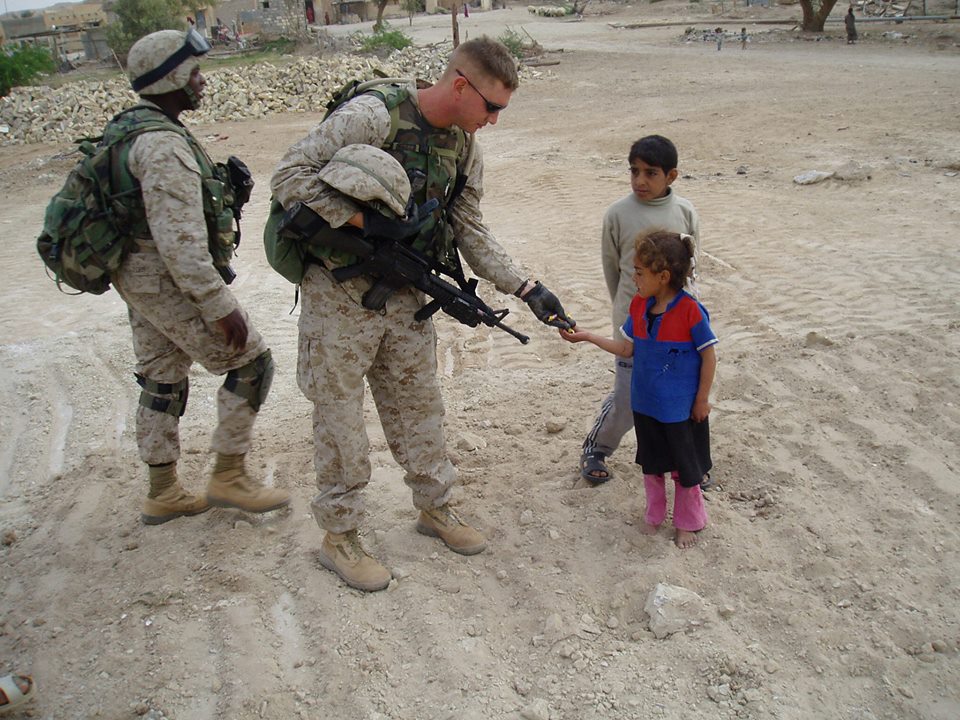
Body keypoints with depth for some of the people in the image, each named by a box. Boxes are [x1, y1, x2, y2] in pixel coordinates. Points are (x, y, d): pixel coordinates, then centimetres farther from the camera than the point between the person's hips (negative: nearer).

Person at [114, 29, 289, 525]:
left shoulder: (129, 128, 12)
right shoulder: (164, 144, -21)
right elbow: (180, 240, -27)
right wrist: (221, 306, -25)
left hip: (137, 275, 10)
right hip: (168, 280, -10)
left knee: (162, 380, 16)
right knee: (250, 362, -1)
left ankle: (162, 494, 26)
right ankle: (228, 476, 8)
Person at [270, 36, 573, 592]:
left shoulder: (465, 146, 2)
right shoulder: (373, 116, -21)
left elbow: (470, 231, 7)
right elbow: (290, 176, -22)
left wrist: (528, 289, -2)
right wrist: (366, 220, -26)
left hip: (405, 294, 6)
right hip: (341, 293, -6)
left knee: (419, 404, 16)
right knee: (341, 416, 5)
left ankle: (436, 507, 35)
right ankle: (340, 535, 22)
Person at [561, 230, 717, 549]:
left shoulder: (690, 311, -22)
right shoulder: (639, 306, -4)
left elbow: (709, 355, -14)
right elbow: (626, 348, 4)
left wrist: (702, 399, -10)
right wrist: (586, 336, -3)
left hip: (682, 408, -5)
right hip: (645, 403, 6)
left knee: (685, 468, 13)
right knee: (650, 463, 21)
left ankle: (688, 522, 34)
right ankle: (654, 514, 41)